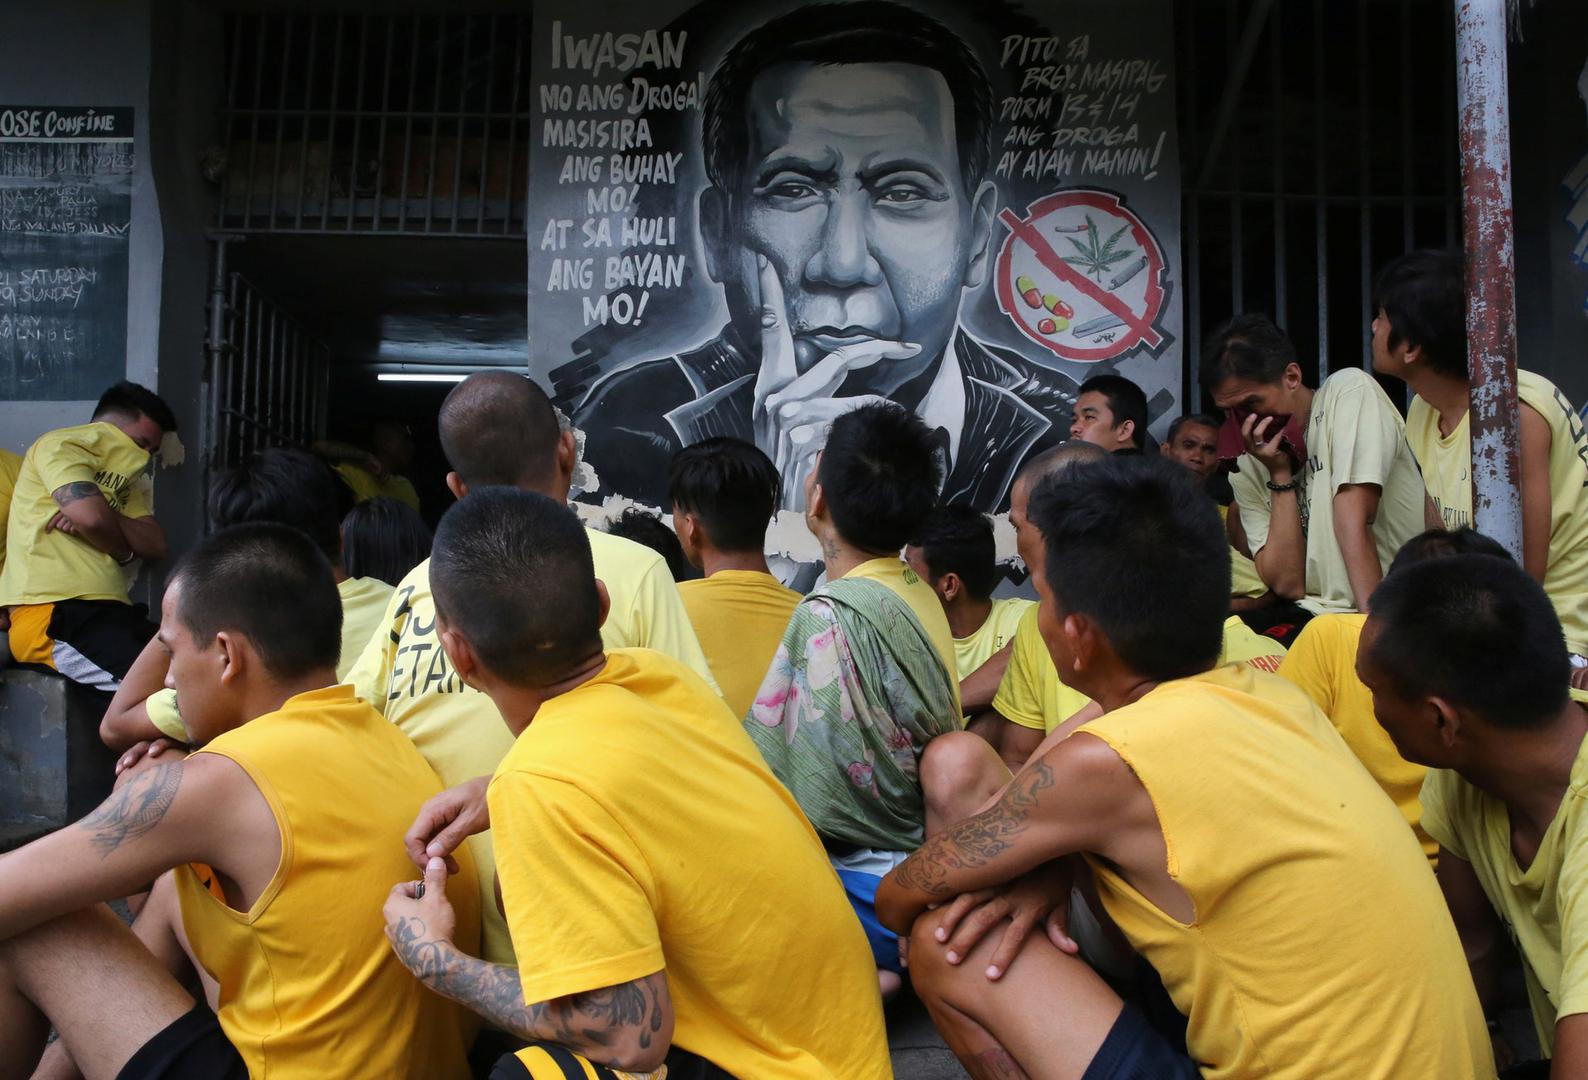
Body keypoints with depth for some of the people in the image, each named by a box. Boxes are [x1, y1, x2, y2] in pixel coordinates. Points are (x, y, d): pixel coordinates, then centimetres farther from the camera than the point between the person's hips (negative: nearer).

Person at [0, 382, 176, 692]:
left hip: (106, 610, 8)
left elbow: (156, 547, 11)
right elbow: (91, 517, -13)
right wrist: (124, 552, 7)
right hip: (49, 612, -8)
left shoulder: (129, 480, 29)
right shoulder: (61, 445, 6)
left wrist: (107, 519, -7)